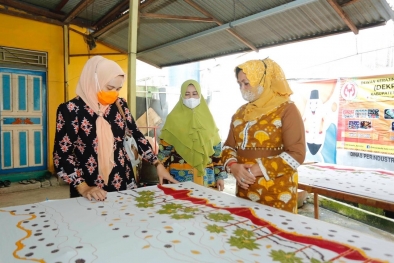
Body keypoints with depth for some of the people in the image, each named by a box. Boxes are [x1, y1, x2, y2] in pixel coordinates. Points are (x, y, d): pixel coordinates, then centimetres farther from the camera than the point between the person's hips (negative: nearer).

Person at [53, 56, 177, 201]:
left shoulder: (119, 105, 0)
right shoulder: (70, 109, -11)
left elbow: (136, 135, 7)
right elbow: (61, 156, -11)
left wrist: (158, 164, 2)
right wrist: (83, 188, -20)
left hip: (123, 182, 4)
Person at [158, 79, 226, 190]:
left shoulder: (207, 118, 6)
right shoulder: (173, 118, -2)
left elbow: (217, 150, 7)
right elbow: (164, 150, -2)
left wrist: (220, 176, 4)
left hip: (206, 177, 3)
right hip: (180, 176, -2)